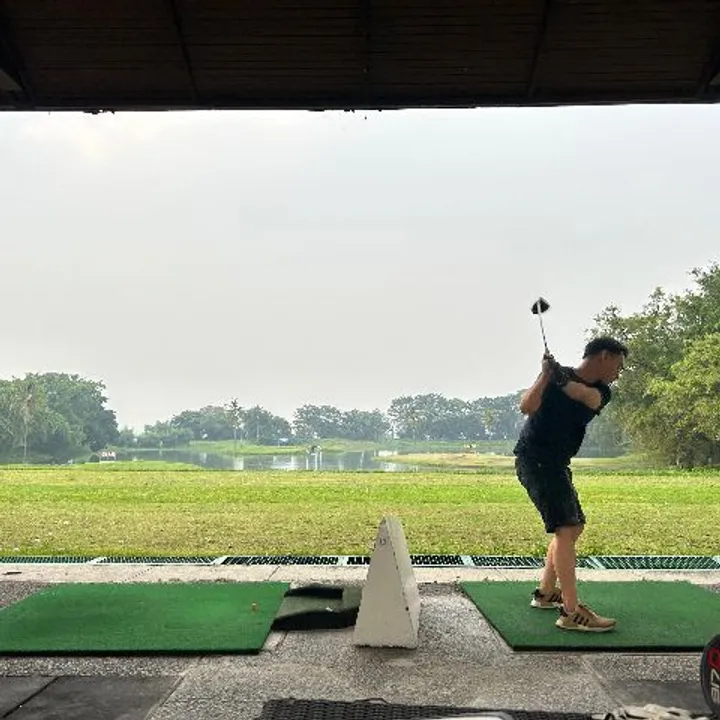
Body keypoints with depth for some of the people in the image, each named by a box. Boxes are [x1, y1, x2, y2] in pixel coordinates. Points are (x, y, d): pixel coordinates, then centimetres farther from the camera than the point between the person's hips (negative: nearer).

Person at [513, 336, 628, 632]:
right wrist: (546, 374, -30)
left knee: (573, 527, 18)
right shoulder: (554, 377, -10)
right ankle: (572, 612, -17)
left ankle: (546, 592, 30)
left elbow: (589, 397, -19)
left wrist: (563, 380, -36)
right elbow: (527, 407, -25)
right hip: (535, 460, -9)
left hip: (556, 464, 9)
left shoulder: (601, 391, 7)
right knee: (566, 529, -16)